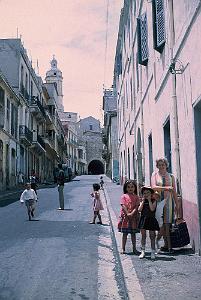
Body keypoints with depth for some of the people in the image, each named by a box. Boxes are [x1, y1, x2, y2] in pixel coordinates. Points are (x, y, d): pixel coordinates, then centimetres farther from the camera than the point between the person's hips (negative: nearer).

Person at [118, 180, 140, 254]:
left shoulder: (136, 197, 6)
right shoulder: (124, 196, 1)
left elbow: (136, 206, -3)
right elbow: (123, 206, -8)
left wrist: (132, 213, -17)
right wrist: (127, 213, -19)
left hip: (133, 217, 1)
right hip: (125, 216, -1)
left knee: (133, 233, 9)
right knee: (125, 233, 5)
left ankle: (134, 249, 17)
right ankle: (123, 249, 13)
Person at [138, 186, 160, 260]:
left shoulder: (154, 201, 0)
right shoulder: (142, 201, 9)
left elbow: (152, 209, -17)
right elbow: (139, 210, -6)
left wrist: (149, 200, -12)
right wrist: (143, 201, -6)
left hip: (151, 220, -2)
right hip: (143, 219, 2)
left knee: (152, 236, 3)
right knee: (143, 236, 6)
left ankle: (153, 252, 11)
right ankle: (142, 252, 14)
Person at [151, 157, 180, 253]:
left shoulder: (171, 176, 11)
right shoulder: (155, 175, 6)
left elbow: (174, 192, 12)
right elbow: (153, 187, -9)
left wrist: (177, 205, 9)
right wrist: (166, 188, -18)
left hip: (168, 200, 1)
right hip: (158, 201, -1)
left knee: (167, 223, -4)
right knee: (162, 224, -1)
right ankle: (168, 245, 9)